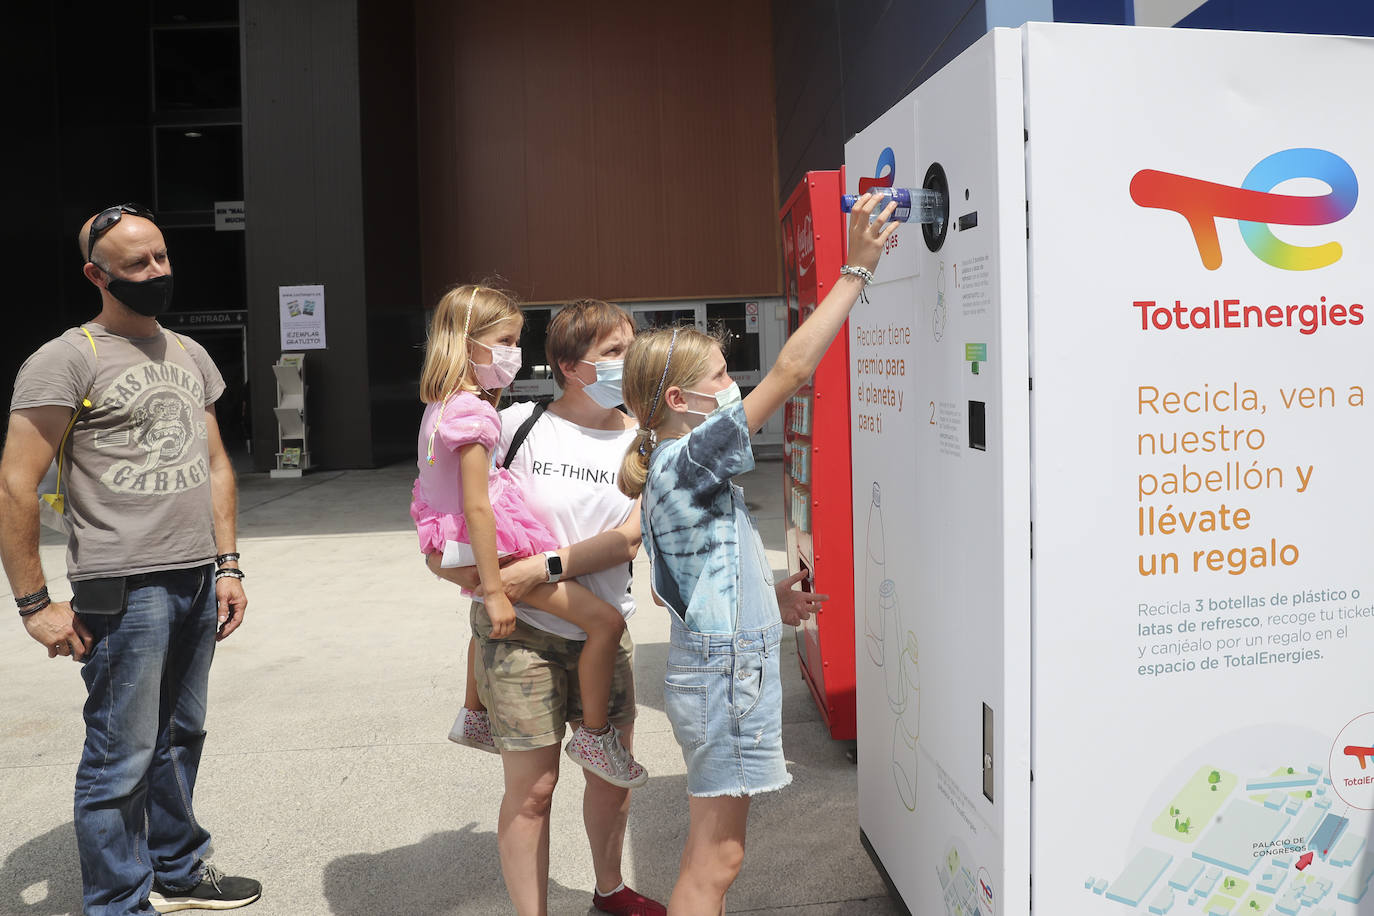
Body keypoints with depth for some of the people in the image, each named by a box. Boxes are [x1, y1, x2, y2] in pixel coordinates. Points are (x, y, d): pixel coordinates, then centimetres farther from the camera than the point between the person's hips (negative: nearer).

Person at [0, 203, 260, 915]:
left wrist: (227, 565, 11)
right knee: (121, 758, 1)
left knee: (180, 738, 17)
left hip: (198, 584, 6)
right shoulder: (69, 358, -6)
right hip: (123, 589, -6)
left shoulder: (189, 354, 15)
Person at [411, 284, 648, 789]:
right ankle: (593, 736, 2)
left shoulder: (440, 406, 8)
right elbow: (477, 507, -25)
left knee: (487, 617, 40)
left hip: (458, 544, 11)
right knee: (605, 620, -12)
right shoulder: (474, 414, -21)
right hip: (498, 550, -11)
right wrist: (495, 591, -24)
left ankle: (474, 715, 54)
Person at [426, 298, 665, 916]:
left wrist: (543, 567, -23)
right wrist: (443, 554, -7)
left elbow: (627, 540, -14)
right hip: (520, 629, -3)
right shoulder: (520, 425, -8)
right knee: (532, 785, 2)